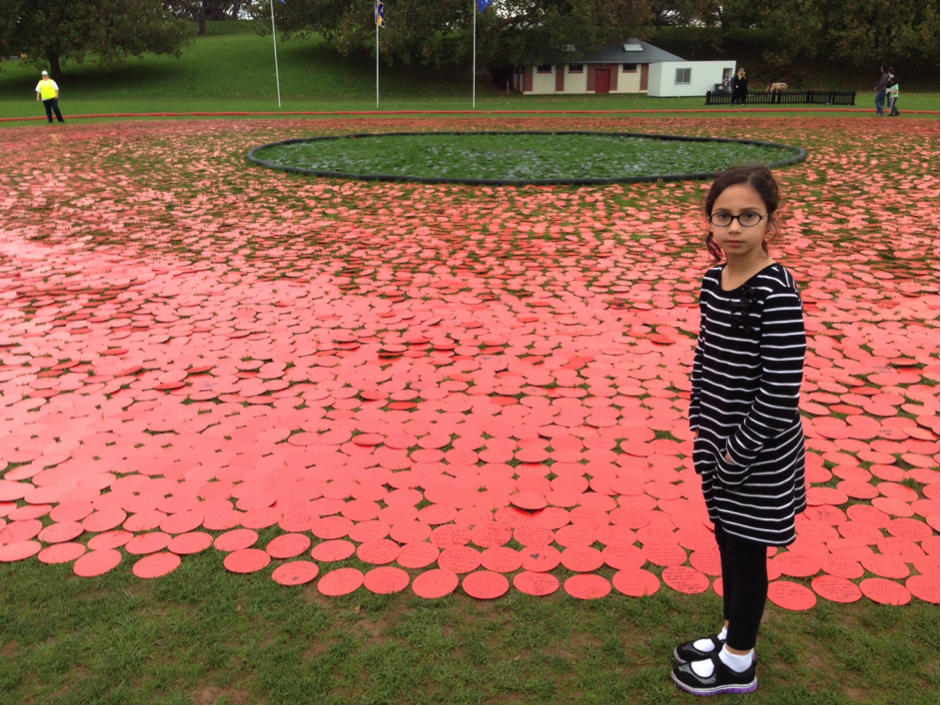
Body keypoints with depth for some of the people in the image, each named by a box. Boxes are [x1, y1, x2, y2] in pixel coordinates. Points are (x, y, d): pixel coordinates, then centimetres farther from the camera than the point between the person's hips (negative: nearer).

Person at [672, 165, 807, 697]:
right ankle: (733, 634, 42)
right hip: (720, 439, 7)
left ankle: (738, 664, 29)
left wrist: (739, 449, -16)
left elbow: (781, 389, -23)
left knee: (746, 551, 9)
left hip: (758, 451, -7)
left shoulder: (777, 292, -23)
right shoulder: (715, 280, 0)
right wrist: (701, 423, 7)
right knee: (727, 541, 21)